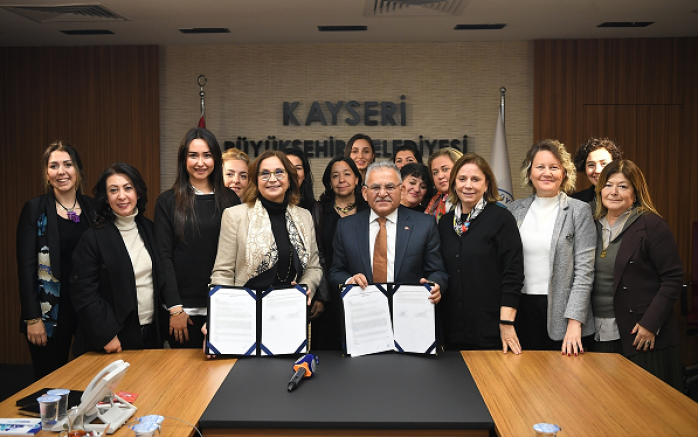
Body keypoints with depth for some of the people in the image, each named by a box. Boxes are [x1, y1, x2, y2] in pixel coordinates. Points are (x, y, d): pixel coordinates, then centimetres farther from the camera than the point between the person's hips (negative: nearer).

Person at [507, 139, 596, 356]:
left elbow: (584, 270, -6)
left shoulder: (579, 211, -1)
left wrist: (574, 321, -13)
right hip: (521, 312, 3)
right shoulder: (514, 210, 9)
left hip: (560, 313, -2)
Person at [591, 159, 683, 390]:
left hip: (643, 336, -5)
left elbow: (673, 278, -9)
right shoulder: (594, 226, 11)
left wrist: (650, 323, -15)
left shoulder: (651, 225, -5)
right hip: (601, 336, 5)